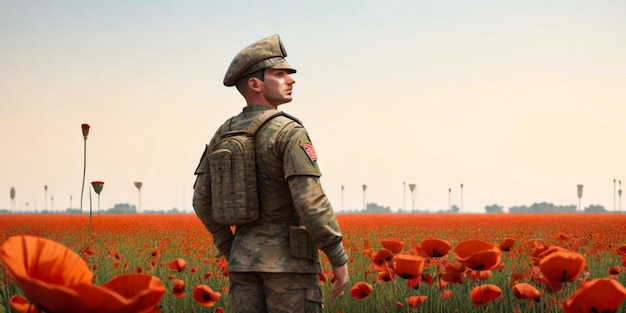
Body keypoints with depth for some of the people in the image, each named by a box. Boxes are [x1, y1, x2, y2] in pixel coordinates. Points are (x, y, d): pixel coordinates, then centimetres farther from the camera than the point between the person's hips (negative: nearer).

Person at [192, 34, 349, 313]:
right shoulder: (289, 132, -14)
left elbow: (202, 199, 11)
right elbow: (311, 202, -22)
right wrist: (339, 259, -13)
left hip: (246, 259, 7)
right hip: (290, 261, -7)